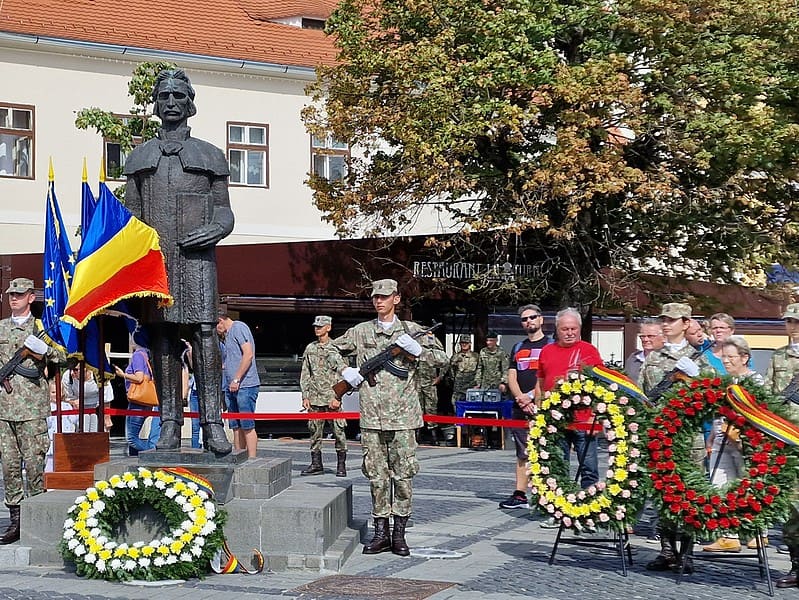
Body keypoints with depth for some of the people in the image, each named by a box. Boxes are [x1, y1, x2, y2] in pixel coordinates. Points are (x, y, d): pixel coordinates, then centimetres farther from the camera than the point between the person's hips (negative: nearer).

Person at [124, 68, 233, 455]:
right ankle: (170, 424, 1)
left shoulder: (209, 155, 16)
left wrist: (216, 229, -9)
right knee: (162, 339, -1)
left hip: (196, 256, -2)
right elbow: (130, 213, 16)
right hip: (153, 256, 2)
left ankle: (212, 423, -15)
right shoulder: (139, 157, 19)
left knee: (204, 332, -13)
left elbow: (224, 210, 13)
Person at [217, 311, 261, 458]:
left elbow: (248, 354, -17)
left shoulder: (238, 328, -7)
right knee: (236, 426, 8)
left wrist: (236, 379, -18)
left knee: (247, 425, -9)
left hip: (245, 385, -9)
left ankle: (252, 460, -8)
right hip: (232, 387, 9)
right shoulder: (228, 334, 23)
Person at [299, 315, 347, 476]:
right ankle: (316, 464, 12)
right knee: (314, 431, 5)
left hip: (332, 397, -4)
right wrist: (305, 396, 5)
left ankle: (341, 465, 4)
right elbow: (305, 375, 14)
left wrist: (337, 397, -10)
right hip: (315, 397, 4)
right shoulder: (310, 348, 13)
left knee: (339, 431, -3)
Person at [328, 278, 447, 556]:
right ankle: (381, 533, 11)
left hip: (403, 416, -1)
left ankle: (399, 534, 7)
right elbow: (333, 348, 23)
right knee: (376, 476, 4)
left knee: (403, 475, 0)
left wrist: (417, 349, -10)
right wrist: (345, 369, 5)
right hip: (371, 417, 2)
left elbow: (442, 358, 5)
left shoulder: (411, 330, 7)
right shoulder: (361, 331, 11)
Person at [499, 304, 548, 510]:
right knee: (522, 453, 7)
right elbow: (511, 377, 11)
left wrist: (531, 397, -13)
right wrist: (520, 398, -7)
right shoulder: (518, 348, 20)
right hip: (519, 408, 6)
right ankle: (519, 495, 8)